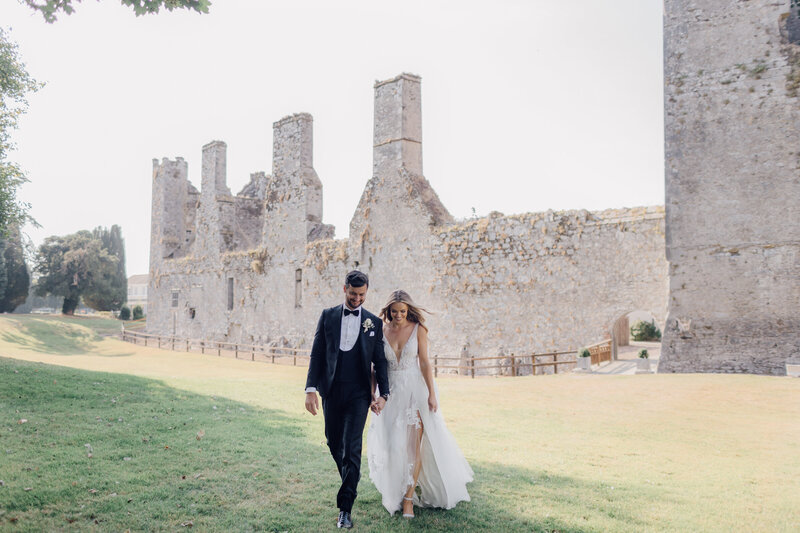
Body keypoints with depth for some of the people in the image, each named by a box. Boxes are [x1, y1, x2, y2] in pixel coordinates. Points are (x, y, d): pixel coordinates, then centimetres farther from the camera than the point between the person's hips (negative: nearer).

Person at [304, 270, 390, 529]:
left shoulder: (374, 322, 4)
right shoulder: (328, 316, 5)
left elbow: (379, 360, 6)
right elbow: (317, 354, 2)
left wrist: (384, 394, -3)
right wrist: (311, 389, -6)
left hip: (359, 394, -2)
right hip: (331, 392, 2)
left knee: (351, 448, -8)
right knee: (334, 443, 14)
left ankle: (345, 508, -2)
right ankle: (351, 479, 43)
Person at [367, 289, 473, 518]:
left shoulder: (418, 329, -4)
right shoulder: (382, 330, 1)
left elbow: (424, 362, -6)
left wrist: (431, 393, -10)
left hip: (415, 389, -2)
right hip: (392, 391, 2)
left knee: (414, 445, -5)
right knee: (393, 444, 6)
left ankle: (408, 499, 2)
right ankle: (395, 489, 30)